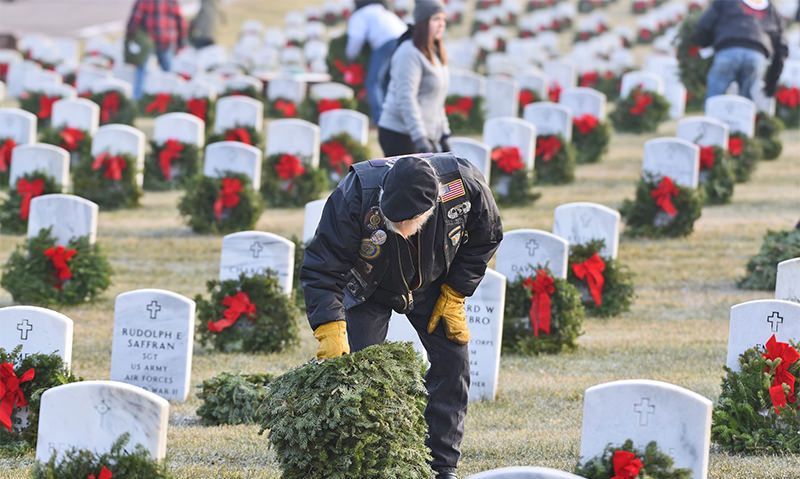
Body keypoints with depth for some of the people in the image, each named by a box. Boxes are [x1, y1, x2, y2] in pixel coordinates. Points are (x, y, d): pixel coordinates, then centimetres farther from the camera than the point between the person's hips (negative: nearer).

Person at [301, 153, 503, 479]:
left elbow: (485, 238, -10)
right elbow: (321, 271, -34)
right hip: (369, 290, -2)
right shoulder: (355, 196, -41)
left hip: (432, 286, 2)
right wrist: (331, 335, -44)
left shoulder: (465, 185, -34)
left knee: (453, 362, -6)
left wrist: (455, 295, -12)